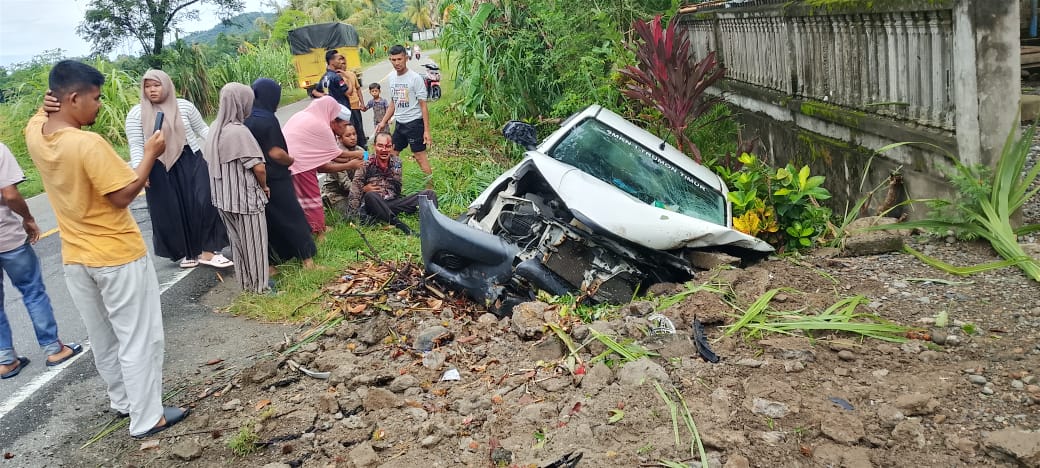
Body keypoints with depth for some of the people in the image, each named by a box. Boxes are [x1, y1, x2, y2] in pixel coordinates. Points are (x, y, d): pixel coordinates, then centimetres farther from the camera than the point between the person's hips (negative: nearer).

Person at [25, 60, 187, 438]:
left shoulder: (34, 133, -2)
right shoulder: (88, 144, -26)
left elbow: (43, 116, 22)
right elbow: (123, 195, -22)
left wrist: (54, 94, 2)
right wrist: (150, 155, -13)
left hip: (76, 258, 8)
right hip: (117, 256, -8)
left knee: (102, 337, 21)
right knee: (139, 339, 5)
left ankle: (122, 401, 38)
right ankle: (147, 418, 13)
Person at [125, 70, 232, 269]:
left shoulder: (184, 106, 2)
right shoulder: (136, 114, -1)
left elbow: (202, 129, 9)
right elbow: (136, 146, -3)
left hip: (191, 163, 1)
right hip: (160, 170, 0)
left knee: (204, 203, -9)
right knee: (171, 212, 5)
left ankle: (207, 250, 0)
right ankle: (185, 252, 21)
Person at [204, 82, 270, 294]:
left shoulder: (216, 128, 2)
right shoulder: (239, 131, -23)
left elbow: (211, 160, 12)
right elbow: (259, 167, -25)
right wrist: (264, 187, -4)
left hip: (225, 196, 8)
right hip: (245, 197, -8)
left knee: (238, 240, 21)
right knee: (253, 242, 7)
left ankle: (244, 280, 34)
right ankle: (258, 284, 19)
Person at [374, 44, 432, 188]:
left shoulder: (415, 78, -12)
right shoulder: (391, 78, 8)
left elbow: (423, 106, -11)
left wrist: (426, 130, -15)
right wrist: (383, 122, 12)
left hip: (414, 122, -7)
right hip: (399, 123, 7)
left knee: (420, 156, -4)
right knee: (392, 155, 11)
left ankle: (431, 186, 4)